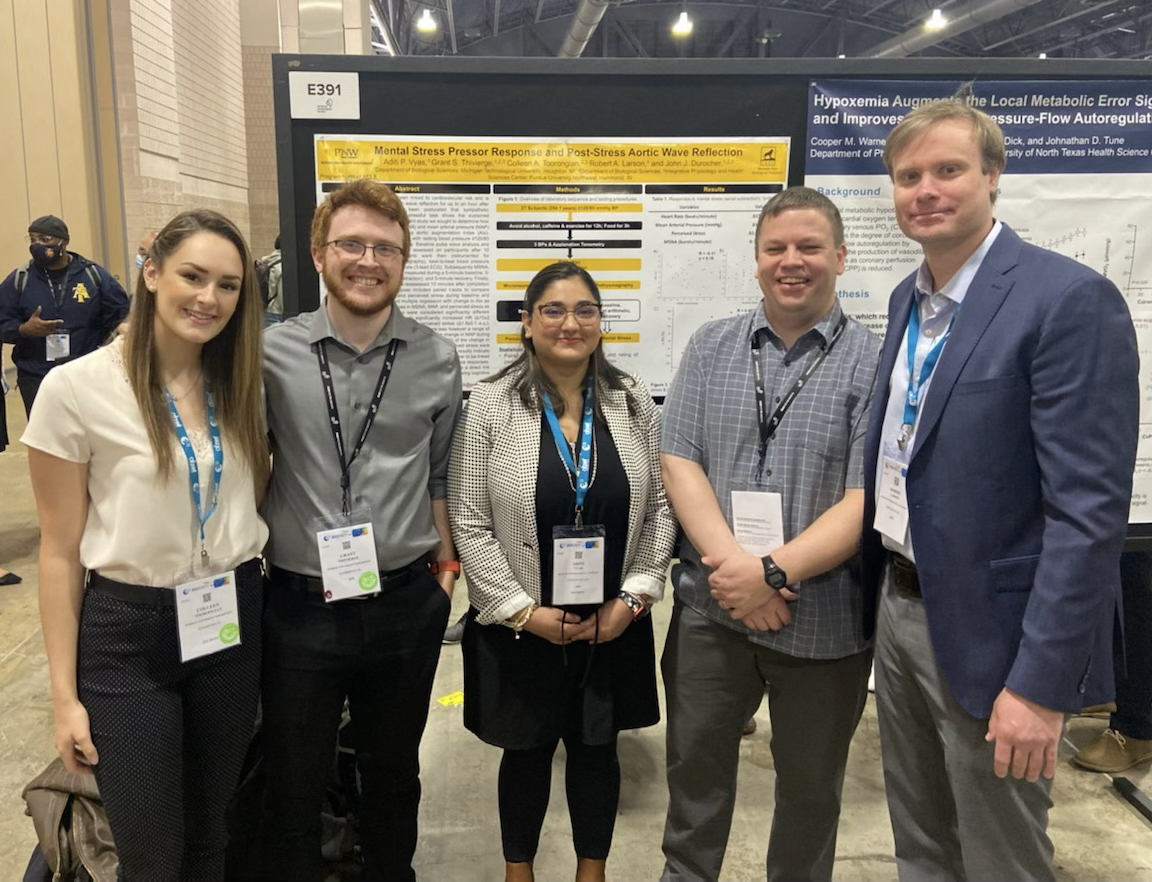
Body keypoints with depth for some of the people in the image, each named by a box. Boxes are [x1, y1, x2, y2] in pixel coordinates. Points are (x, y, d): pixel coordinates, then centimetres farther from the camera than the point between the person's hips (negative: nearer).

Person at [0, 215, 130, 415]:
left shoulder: (93, 274, 0)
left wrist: (95, 342, 1)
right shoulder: (19, 279, 0)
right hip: (35, 379, 0)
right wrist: (24, 330, -20)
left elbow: (120, 311, 7)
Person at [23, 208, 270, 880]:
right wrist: (65, 692, -5)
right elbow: (61, 551, -7)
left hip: (233, 623, 4)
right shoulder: (78, 387, -12)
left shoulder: (242, 383, 1)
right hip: (126, 634, -3)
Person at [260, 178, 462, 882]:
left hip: (406, 602, 1)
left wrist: (446, 563, 7)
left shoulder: (438, 361, -2)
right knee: (294, 784, 15)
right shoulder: (272, 353, -6)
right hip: (300, 604, -1)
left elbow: (440, 474, 7)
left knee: (395, 772, 21)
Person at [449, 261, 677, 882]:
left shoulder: (634, 402, 0)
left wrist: (634, 596, -7)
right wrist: (524, 610, -13)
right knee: (527, 754, 16)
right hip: (521, 628, -2)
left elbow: (660, 506, 2)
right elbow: (468, 520, -9)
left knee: (598, 751, 17)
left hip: (613, 625, 2)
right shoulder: (490, 404, -9)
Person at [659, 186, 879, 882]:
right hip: (711, 608, 2)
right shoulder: (711, 348, 4)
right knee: (695, 765, 18)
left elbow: (869, 498, -11)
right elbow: (679, 461, -2)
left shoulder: (874, 363, -5)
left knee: (811, 786, 17)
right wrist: (731, 563, -15)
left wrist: (774, 572, -19)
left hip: (826, 624, -2)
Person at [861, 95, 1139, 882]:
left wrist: (1040, 681, -22)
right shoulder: (908, 298, 8)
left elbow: (1090, 508, -21)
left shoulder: (1069, 299, -17)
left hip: (988, 631, -7)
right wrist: (879, 592, 14)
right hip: (898, 607, 7)